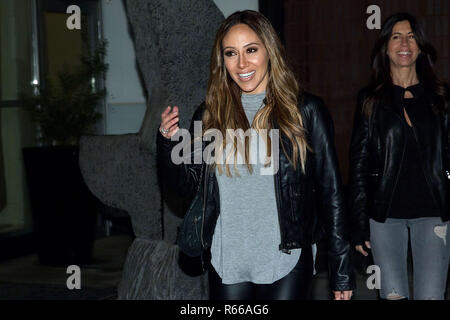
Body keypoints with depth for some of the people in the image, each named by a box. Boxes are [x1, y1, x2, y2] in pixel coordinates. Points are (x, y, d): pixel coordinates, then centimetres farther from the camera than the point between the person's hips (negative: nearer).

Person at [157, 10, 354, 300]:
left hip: (286, 264, -2)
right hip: (226, 265, 3)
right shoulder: (209, 117, 5)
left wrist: (342, 270, -4)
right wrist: (167, 141, -6)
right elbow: (187, 185, 11)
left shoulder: (305, 111, -3)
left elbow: (331, 192, -2)